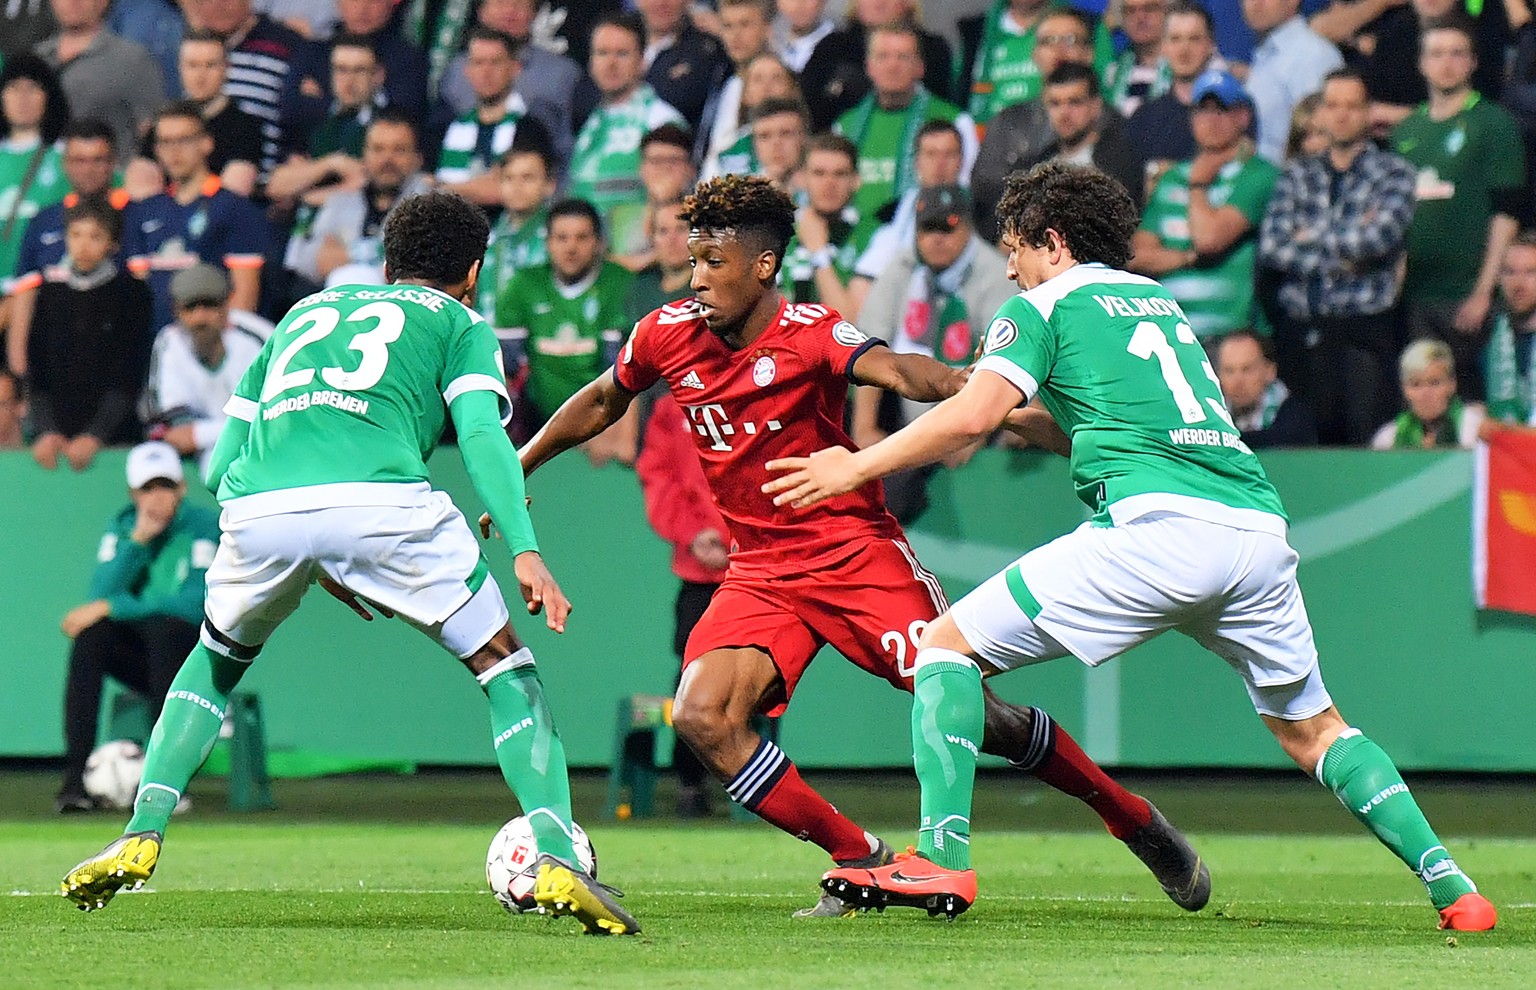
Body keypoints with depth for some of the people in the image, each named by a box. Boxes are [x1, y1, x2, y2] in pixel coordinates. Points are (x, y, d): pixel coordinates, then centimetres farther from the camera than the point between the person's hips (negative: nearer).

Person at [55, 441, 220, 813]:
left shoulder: (205, 526, -8)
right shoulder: (122, 527, 8)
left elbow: (195, 605, -20)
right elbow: (102, 594, -5)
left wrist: (110, 608, -21)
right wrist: (138, 540, -16)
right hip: (139, 657, 4)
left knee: (164, 628, -36)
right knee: (90, 635, -26)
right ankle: (76, 778, -32)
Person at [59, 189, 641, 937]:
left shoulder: (304, 313, 37)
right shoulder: (458, 321, 24)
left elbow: (222, 466, 32)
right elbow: (481, 435, 3)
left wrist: (313, 559, 38)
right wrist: (524, 551, -5)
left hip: (258, 508, 4)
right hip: (381, 500, -4)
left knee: (217, 661, 32)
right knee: (504, 667, 12)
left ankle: (141, 837, 20)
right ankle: (557, 861, -3)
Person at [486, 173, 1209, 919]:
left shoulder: (809, 335, -15)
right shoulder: (669, 337, 0)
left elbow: (891, 369, -34)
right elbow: (601, 402, 20)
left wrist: (959, 384, -54)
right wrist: (516, 470, 24)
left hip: (856, 551, -5)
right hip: (760, 572, 5)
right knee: (702, 719, -19)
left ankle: (1133, 821, 10)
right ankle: (861, 862, -7)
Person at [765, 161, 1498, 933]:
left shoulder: (1043, 306, 10)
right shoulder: (1159, 300, 30)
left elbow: (975, 415, -3)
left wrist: (857, 467, 6)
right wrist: (1025, 419, 48)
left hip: (1157, 526, -6)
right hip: (1259, 525, 6)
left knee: (949, 643, 4)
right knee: (1310, 729, 21)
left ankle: (942, 860, -10)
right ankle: (1448, 882, 7)